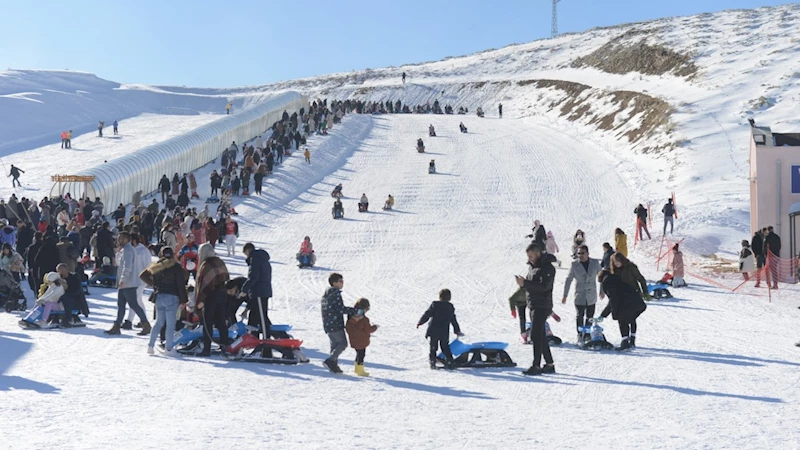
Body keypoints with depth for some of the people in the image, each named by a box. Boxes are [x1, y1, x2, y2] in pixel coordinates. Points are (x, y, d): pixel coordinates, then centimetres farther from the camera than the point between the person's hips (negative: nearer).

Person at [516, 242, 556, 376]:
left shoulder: (547, 268, -13)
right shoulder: (532, 266, 14)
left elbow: (544, 286, -23)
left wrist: (525, 283, -25)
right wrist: (523, 283, -4)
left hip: (542, 306, -9)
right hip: (533, 305, 9)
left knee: (536, 336, -11)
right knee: (540, 336, 13)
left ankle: (536, 366, -9)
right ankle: (549, 364, 20)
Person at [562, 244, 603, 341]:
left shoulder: (595, 263, -1)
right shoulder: (575, 264, -5)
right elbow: (568, 280, -1)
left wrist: (602, 291, 16)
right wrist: (565, 295, -2)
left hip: (591, 297, 2)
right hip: (579, 296, -2)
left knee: (589, 317, 8)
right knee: (579, 316, -5)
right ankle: (580, 335, 5)